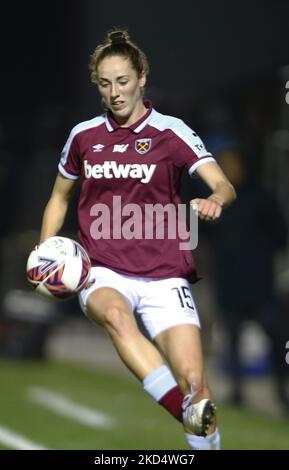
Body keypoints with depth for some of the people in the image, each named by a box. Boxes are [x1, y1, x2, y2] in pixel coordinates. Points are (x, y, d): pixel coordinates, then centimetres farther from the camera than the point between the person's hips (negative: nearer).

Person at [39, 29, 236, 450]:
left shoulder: (171, 132, 1)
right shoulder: (84, 136, 10)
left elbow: (224, 186, -10)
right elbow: (60, 197, 24)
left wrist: (214, 201, -34)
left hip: (164, 275, 0)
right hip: (103, 272, 1)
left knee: (194, 382, -15)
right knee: (114, 313, -37)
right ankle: (187, 413, -51)